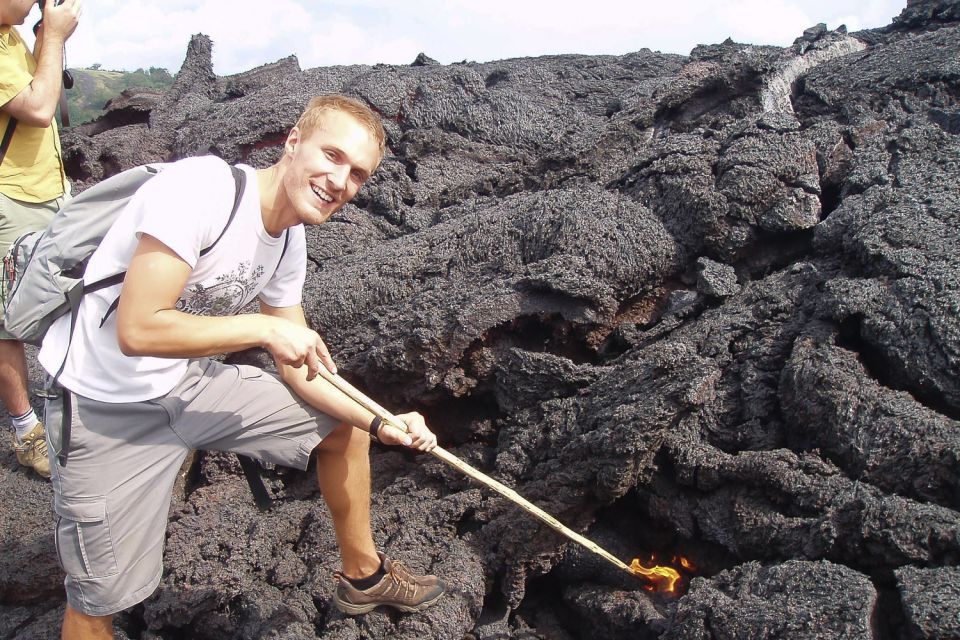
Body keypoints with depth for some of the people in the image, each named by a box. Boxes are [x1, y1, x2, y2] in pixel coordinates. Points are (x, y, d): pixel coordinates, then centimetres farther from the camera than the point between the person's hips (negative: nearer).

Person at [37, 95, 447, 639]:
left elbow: (297, 365, 3)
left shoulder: (291, 242, -1)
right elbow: (138, 330, -31)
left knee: (346, 428, 9)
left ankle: (364, 575, 30)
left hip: (194, 382, 7)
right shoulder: (201, 186, -26)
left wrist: (380, 423, -9)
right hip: (106, 407, -7)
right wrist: (265, 328, -23)